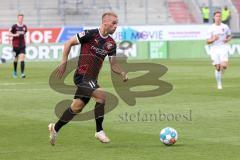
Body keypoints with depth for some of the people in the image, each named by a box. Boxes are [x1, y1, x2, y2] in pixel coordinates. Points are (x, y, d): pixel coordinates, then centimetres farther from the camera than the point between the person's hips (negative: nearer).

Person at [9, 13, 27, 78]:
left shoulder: (24, 27, 5)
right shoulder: (14, 26, -6)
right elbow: (9, 34, -5)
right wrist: (15, 35, -19)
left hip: (22, 45, 1)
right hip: (15, 45, -1)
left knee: (22, 59, -13)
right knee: (16, 59, 11)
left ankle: (22, 73, -17)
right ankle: (15, 72, 35)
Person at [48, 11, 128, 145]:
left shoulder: (111, 43, 5)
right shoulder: (91, 34, -14)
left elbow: (113, 64, 6)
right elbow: (69, 43, -7)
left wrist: (123, 73, -13)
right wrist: (64, 63, -11)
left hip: (92, 78, 8)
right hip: (82, 75, -8)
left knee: (77, 107, 13)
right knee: (101, 95, -22)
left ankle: (55, 128, 30)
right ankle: (99, 131, -11)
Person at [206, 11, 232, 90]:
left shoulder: (225, 27, 4)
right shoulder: (211, 28, -1)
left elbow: (229, 36, 18)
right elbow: (208, 41, 0)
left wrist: (227, 40, -4)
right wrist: (213, 39, -20)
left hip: (223, 48, 1)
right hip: (214, 48, -1)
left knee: (224, 65, -18)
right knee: (218, 67, -2)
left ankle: (221, 70, 19)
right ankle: (219, 84, 13)